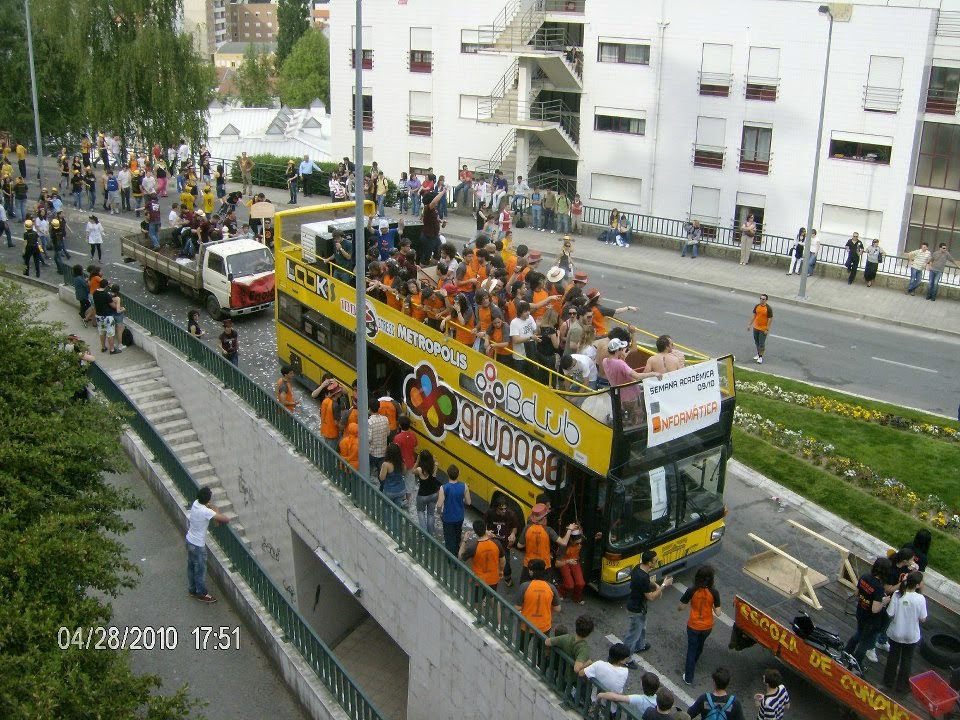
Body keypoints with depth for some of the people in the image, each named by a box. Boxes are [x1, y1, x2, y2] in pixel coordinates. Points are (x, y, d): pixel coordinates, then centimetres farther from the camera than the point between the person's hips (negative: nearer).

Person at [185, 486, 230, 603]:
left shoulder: (195, 503, -8)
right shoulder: (206, 512, -32)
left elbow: (210, 506, 14)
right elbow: (226, 519, -28)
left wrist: (213, 508, -5)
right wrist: (217, 513, -11)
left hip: (189, 541, 8)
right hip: (198, 545, -8)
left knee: (191, 567, 24)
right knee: (200, 570, 12)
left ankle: (192, 590, 41)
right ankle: (201, 594, 28)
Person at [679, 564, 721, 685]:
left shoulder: (691, 591, -23)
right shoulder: (714, 592, -21)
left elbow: (681, 608, -12)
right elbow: (718, 613, -14)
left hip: (693, 626, -2)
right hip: (707, 627, 2)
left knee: (692, 649, 18)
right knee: (700, 646, 30)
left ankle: (688, 678, 26)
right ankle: (691, 665, 55)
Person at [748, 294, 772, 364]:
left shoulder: (768, 308, -16)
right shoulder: (757, 306, -1)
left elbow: (770, 319, -13)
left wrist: (767, 329, -15)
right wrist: (750, 324, 9)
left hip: (763, 329, -5)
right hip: (756, 328, 5)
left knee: (762, 343, 1)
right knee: (756, 342, 17)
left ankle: (761, 357, 14)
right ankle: (758, 354, 35)